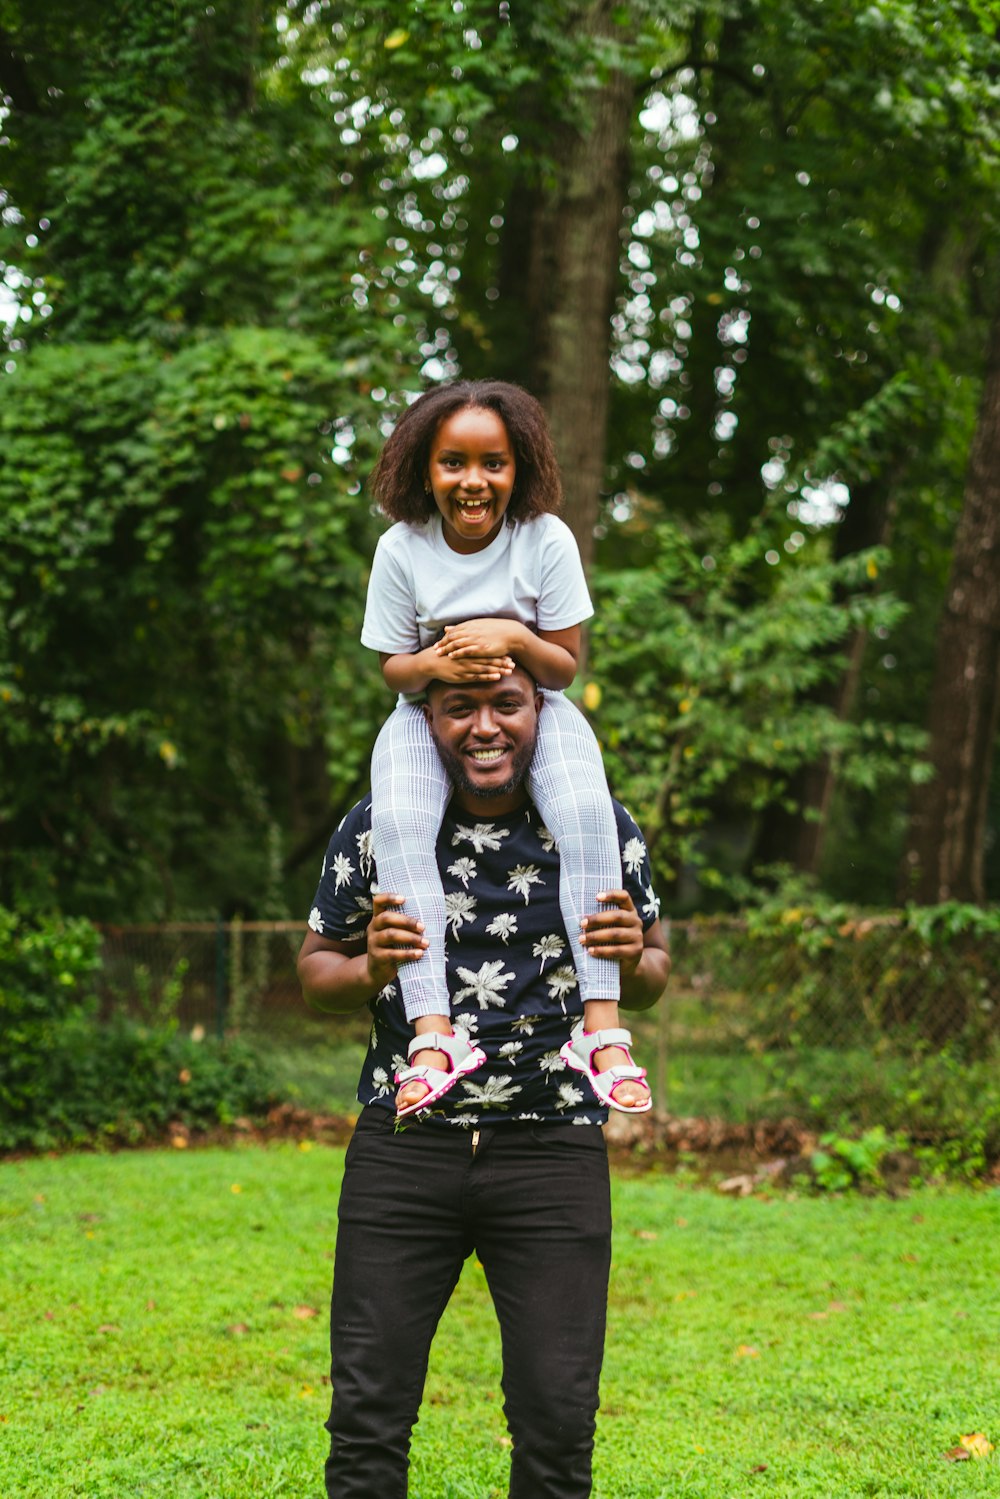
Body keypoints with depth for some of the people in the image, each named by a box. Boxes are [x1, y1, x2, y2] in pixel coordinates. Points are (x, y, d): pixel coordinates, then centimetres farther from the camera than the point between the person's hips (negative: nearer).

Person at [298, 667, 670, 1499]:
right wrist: (370, 970, -13)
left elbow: (653, 976, 12)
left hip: (554, 1148, 0)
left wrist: (632, 962, -12)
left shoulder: (603, 828, 2)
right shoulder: (376, 827, 1)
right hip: (403, 1147, 0)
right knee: (367, 1415, 2)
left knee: (557, 1423, 2)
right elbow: (315, 966, 9)